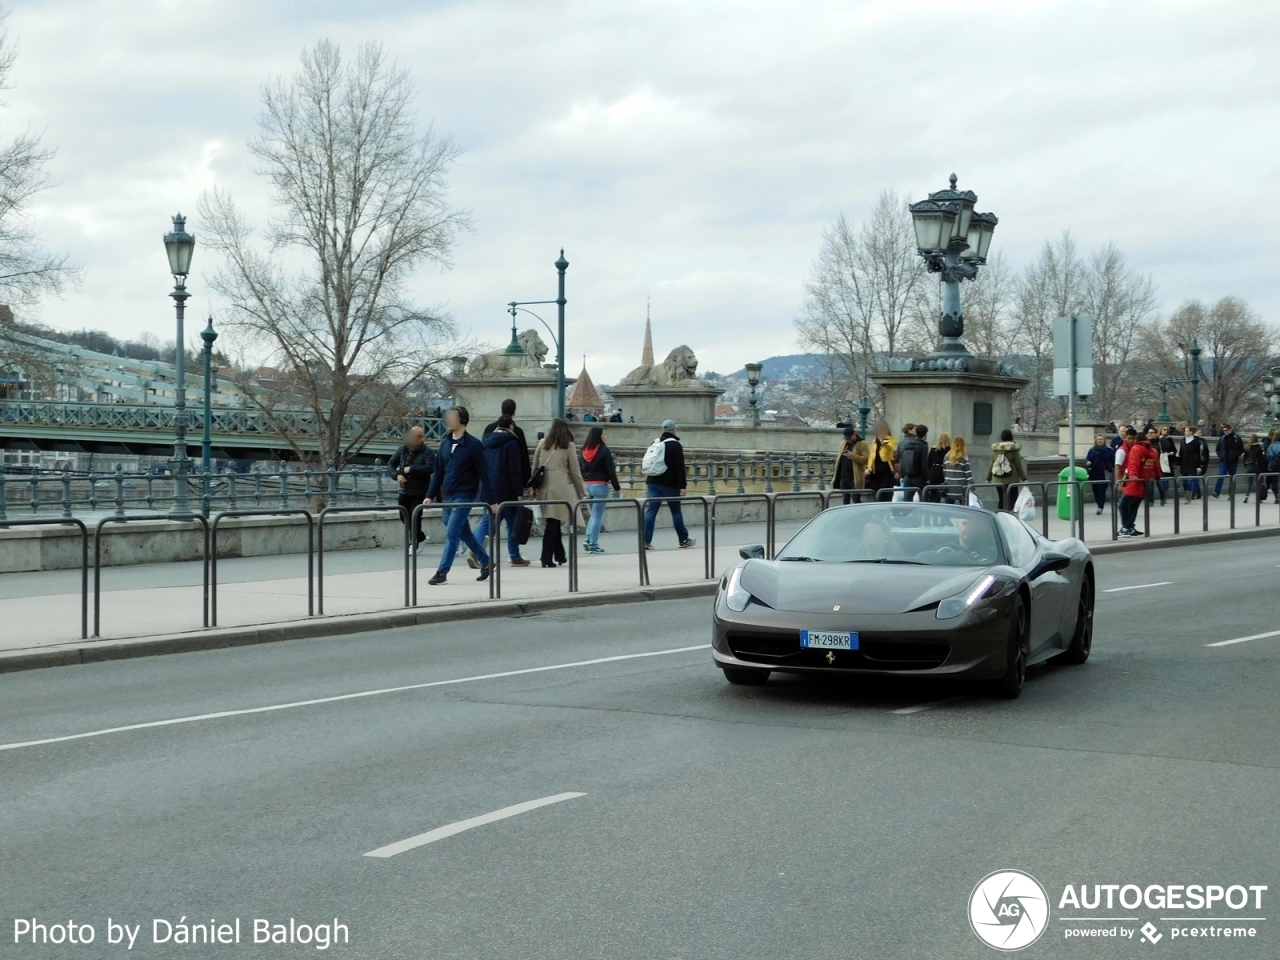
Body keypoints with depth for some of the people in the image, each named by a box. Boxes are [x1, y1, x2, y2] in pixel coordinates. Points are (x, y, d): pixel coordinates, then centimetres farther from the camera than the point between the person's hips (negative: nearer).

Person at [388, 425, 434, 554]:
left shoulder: (427, 452, -10)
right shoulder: (403, 449, 5)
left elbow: (430, 468, -26)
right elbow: (391, 464, 12)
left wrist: (411, 469, -22)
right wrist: (397, 475, -8)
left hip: (419, 492, -6)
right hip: (405, 491, 6)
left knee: (415, 518, -7)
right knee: (405, 517, 12)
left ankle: (414, 545, 6)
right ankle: (421, 537, 32)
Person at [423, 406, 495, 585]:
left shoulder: (473, 445, -10)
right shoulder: (445, 444, 9)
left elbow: (484, 474, -10)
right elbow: (438, 472, 13)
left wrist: (491, 500, -10)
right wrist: (430, 495, 5)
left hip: (464, 496, -7)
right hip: (447, 497, 7)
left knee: (452, 534, -11)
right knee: (465, 533, 15)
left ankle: (442, 572, -8)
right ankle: (486, 562, 30)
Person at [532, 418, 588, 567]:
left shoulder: (543, 443, 12)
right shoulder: (569, 446, 4)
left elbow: (534, 467, 12)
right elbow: (575, 471, 5)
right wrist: (582, 491, 14)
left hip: (543, 486, 3)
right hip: (560, 486, -3)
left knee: (553, 522, 12)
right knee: (553, 522, -2)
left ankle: (559, 555, 18)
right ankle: (547, 558, -7)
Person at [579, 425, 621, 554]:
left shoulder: (584, 451, 8)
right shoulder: (604, 451, -9)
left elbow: (580, 469, 10)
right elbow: (611, 470, -9)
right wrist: (617, 487, -1)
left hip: (586, 485, 6)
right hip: (600, 486, -6)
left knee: (594, 514, 19)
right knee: (597, 516, -1)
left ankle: (589, 540, 6)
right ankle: (593, 544, -2)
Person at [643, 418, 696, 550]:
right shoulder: (675, 445, -9)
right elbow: (680, 467, -14)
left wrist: (648, 482, 25)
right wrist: (682, 485, -13)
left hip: (653, 483, 5)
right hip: (669, 484, -5)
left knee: (651, 510, -1)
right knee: (676, 511, 7)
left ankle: (646, 540, -11)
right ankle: (684, 539, 18)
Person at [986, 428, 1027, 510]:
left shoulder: (996, 449, 5)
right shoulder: (1014, 449, -7)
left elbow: (991, 465, 9)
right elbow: (1018, 465, -6)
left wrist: (988, 478, 18)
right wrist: (1024, 478, 0)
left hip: (998, 480, 5)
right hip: (1011, 480, -5)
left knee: (1002, 500, 13)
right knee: (1012, 499, -1)